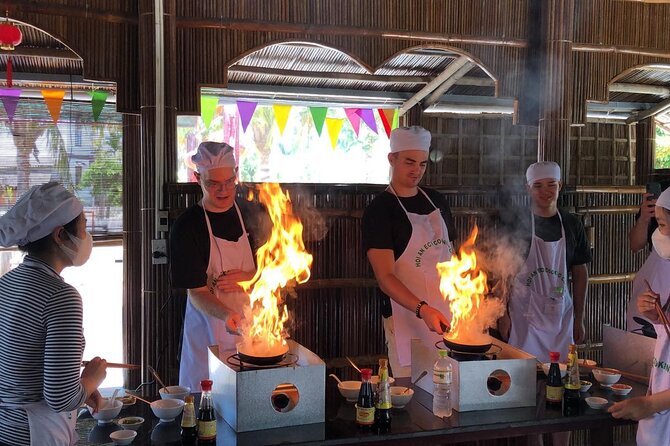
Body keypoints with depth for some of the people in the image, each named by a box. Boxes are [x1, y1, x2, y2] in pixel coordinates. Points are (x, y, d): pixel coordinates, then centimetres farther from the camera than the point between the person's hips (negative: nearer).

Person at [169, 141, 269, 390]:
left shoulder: (251, 215, 4)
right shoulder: (187, 227, -9)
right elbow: (196, 292, -12)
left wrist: (248, 277, -9)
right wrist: (226, 315, -30)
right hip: (209, 326, -3)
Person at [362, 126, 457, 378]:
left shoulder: (436, 201, 12)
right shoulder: (379, 210, -7)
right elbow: (385, 277, -15)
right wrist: (423, 309, -28)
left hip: (448, 313, 6)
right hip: (406, 317, -5)